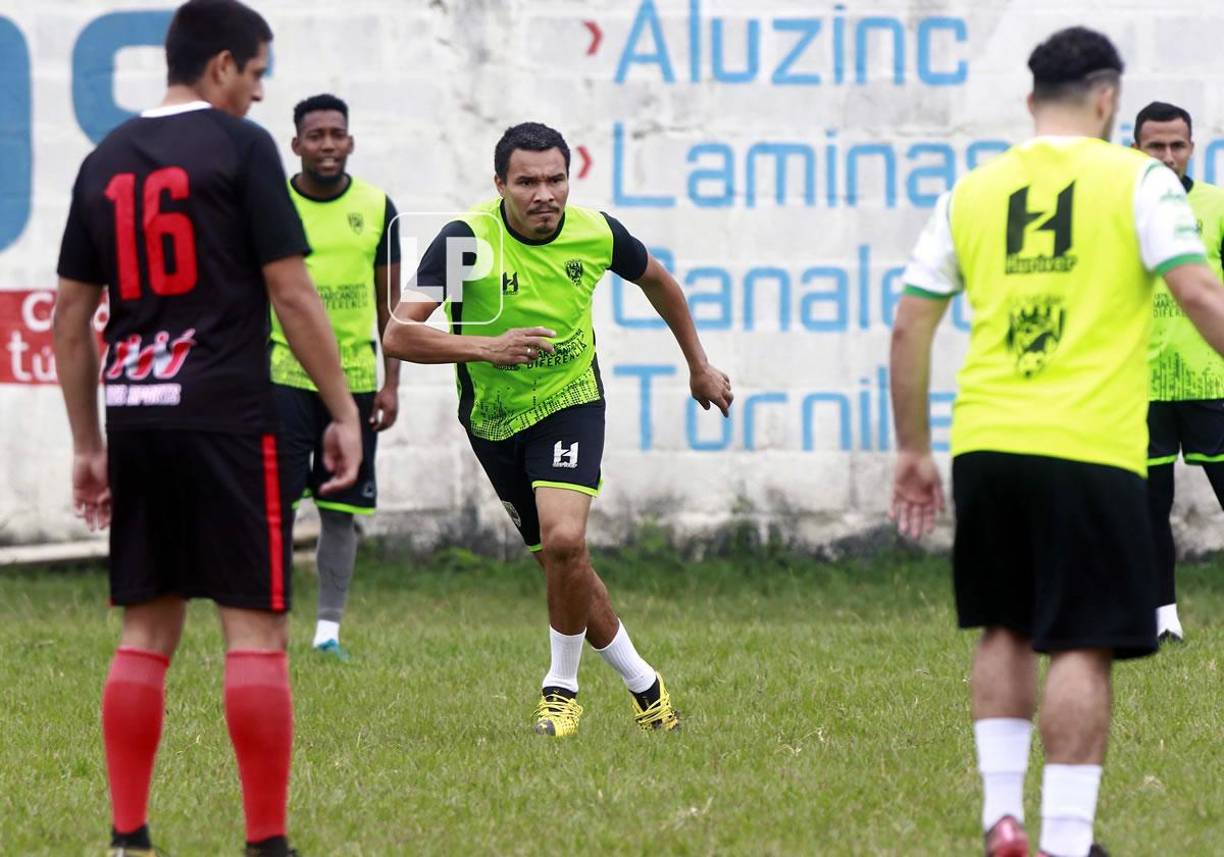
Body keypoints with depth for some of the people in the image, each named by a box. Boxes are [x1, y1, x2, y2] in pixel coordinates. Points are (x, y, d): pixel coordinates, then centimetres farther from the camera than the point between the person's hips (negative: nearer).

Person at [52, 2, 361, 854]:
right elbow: (291, 292, -9)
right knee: (255, 630, -3)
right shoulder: (240, 147, -5)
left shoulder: (106, 160, 12)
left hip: (135, 418, 6)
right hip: (227, 417, -6)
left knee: (146, 634, 10)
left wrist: (88, 445, 19)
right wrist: (343, 411, -2)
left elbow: (71, 317, 13)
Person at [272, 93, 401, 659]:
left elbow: (390, 302, 9)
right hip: (284, 374, -2)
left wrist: (391, 383, 3)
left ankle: (329, 629, 12)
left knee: (341, 512, 5)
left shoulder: (377, 208, 4)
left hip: (354, 379, 2)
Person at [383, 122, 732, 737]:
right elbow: (397, 336, -26)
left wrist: (698, 366, 20)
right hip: (494, 420, 1)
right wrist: (487, 348, -39)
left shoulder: (595, 233, -12)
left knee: (563, 541, -23)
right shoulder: (467, 240, -21)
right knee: (562, 564, 8)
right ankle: (641, 681, 29)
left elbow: (655, 279, 11)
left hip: (570, 403, -1)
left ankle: (561, 686, -3)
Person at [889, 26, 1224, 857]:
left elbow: (910, 327, 12)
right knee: (1084, 646, -1)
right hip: (1088, 447, -4)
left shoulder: (972, 193, 11)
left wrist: (914, 450, 20)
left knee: (1006, 630, 18)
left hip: (985, 444, 4)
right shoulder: (1135, 179, 0)